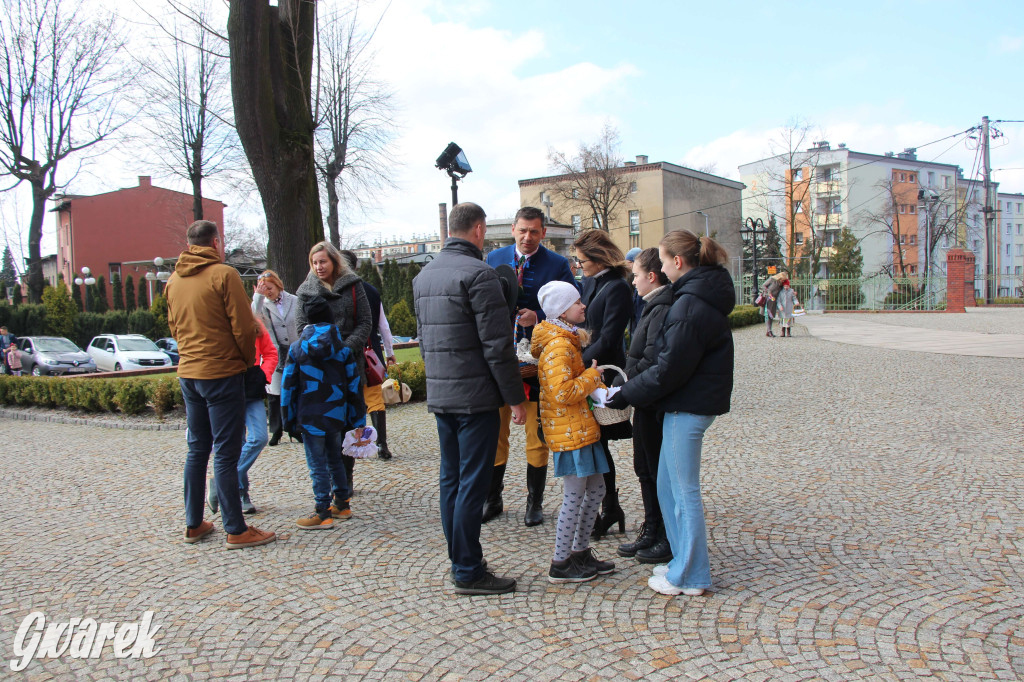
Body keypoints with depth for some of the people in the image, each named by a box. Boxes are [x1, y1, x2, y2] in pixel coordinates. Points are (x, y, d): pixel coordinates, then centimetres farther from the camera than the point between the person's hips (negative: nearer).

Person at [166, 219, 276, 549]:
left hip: (188, 373, 7)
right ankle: (236, 530, 3)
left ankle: (194, 524, 23)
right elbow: (243, 326, -12)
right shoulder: (224, 274, -11)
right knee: (226, 453, -3)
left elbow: (174, 326, 16)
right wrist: (248, 360, 3)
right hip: (222, 373, -7)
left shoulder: (174, 280, 9)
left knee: (197, 450, 16)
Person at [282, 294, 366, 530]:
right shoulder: (343, 348, 2)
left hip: (311, 417, -3)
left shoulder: (297, 348, -2)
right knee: (335, 460, 19)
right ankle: (341, 504, 27)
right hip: (337, 416, 3)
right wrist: (358, 420, 7)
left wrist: (289, 419, 7)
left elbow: (288, 385, 0)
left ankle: (322, 514, 6)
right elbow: (353, 386, 2)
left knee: (317, 466, 2)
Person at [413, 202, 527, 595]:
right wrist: (515, 397, -11)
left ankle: (459, 560, 24)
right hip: (475, 396, -8)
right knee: (472, 484, -2)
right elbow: (497, 345, -16)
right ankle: (468, 572, 5)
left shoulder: (424, 275, 13)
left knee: (451, 479, 14)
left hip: (439, 395, 8)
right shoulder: (478, 274, -14)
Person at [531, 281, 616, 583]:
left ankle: (580, 552, 27)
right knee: (574, 496, -2)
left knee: (596, 491, 15)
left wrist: (600, 388, 11)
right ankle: (560, 564, 10)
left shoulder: (572, 340, 16)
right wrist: (592, 376, -15)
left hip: (583, 429, 10)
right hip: (569, 431, -10)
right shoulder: (558, 347, -18)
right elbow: (563, 393, -27)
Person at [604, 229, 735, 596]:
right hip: (692, 402, 10)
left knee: (684, 492, 2)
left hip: (688, 407, -10)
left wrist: (625, 394, -11)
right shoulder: (704, 294, 12)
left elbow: (669, 369, -21)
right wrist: (629, 387, 11)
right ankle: (684, 562, 31)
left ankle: (690, 577, 16)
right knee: (668, 486, 18)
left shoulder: (690, 305, -20)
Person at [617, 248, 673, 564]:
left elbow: (653, 362, -27)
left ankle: (670, 539, 16)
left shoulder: (662, 310, -20)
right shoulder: (654, 307, 13)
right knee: (646, 468, 18)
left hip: (656, 405, -10)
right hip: (647, 404, 10)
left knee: (659, 471, 2)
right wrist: (628, 386, 7)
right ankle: (652, 531, 31)